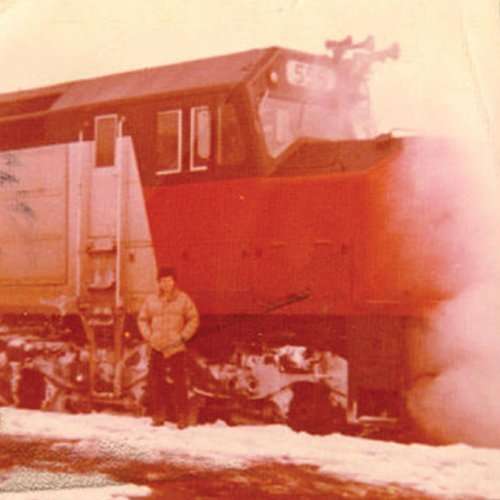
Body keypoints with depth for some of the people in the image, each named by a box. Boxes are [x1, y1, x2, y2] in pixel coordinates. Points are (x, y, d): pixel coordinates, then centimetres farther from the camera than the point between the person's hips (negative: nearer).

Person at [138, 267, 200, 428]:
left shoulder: (183, 299, 0)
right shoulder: (151, 300, 7)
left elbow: (193, 319, 3)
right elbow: (142, 319, 15)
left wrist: (183, 336, -7)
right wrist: (148, 336, 1)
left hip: (176, 348, -3)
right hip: (157, 348, 3)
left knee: (179, 383, -5)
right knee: (155, 382, 4)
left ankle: (183, 418, 0)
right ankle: (158, 416, 14)